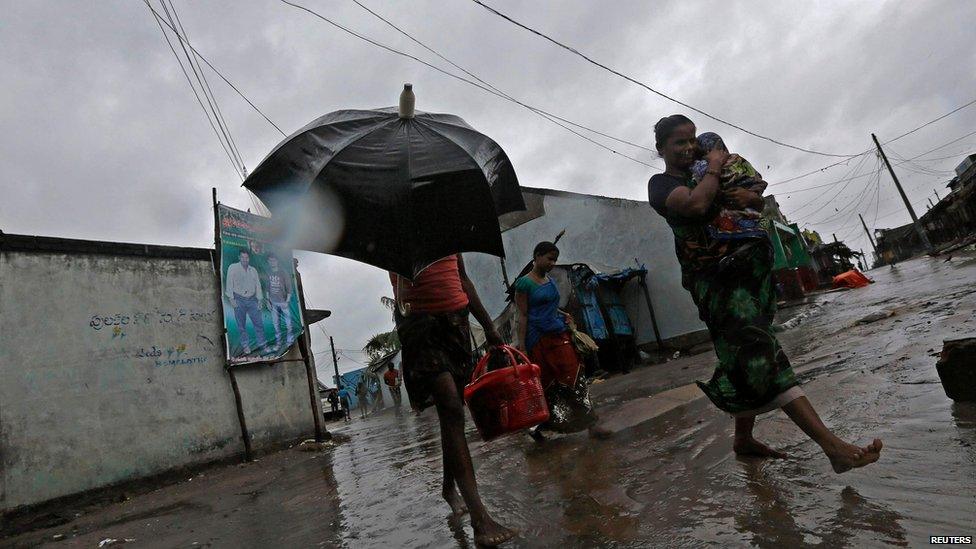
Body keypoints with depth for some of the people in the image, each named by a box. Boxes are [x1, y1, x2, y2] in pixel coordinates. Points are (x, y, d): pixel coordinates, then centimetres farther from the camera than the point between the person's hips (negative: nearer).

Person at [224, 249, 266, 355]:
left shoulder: (253, 270, 11)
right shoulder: (233, 268, 0)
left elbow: (258, 285, 12)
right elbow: (229, 284, -2)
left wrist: (260, 300, 7)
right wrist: (231, 299, -9)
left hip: (252, 300, 3)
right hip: (239, 300, -3)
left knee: (259, 322, 0)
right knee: (241, 325, 2)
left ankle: (262, 345, 9)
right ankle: (245, 346, 12)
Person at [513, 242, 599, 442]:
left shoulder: (551, 281, 14)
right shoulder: (524, 283, -6)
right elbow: (523, 316, -9)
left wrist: (564, 316, 8)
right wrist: (521, 346, -13)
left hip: (560, 336, 6)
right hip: (539, 340, -6)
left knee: (573, 378, 1)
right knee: (545, 383, 2)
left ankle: (588, 421, 7)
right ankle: (535, 424, 19)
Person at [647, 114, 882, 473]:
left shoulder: (705, 175, 24)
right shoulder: (660, 184, 2)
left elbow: (760, 205, 23)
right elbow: (696, 204, -20)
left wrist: (750, 197, 0)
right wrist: (713, 169, -3)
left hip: (749, 269, 8)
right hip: (712, 278, -8)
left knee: (750, 356, 8)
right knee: (759, 352, -18)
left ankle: (743, 438, 22)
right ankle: (833, 446, -23)